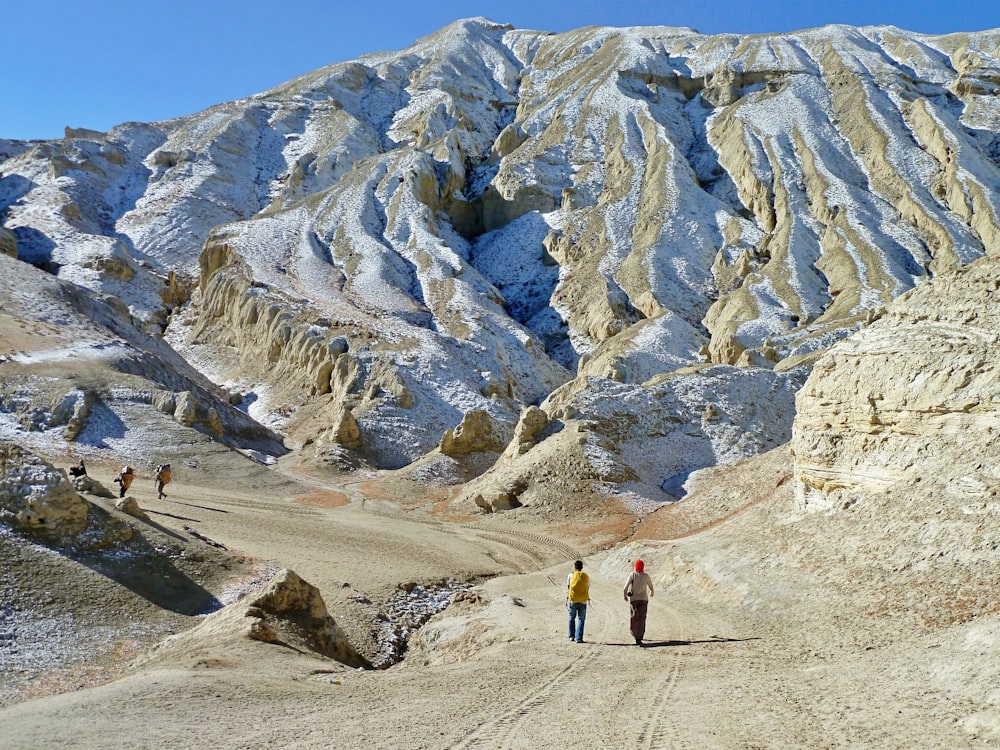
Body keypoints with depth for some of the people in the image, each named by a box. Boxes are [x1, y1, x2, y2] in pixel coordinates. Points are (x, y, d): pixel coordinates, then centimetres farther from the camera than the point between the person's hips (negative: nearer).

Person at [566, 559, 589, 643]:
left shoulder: (571, 575, 0)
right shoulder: (586, 576, 2)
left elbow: (568, 588, 1)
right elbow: (588, 589, 5)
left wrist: (567, 600, 8)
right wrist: (588, 598, 21)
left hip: (573, 601, 0)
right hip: (583, 602, 0)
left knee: (571, 618, 18)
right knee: (581, 620, 5)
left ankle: (571, 636, 21)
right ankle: (579, 638, -1)